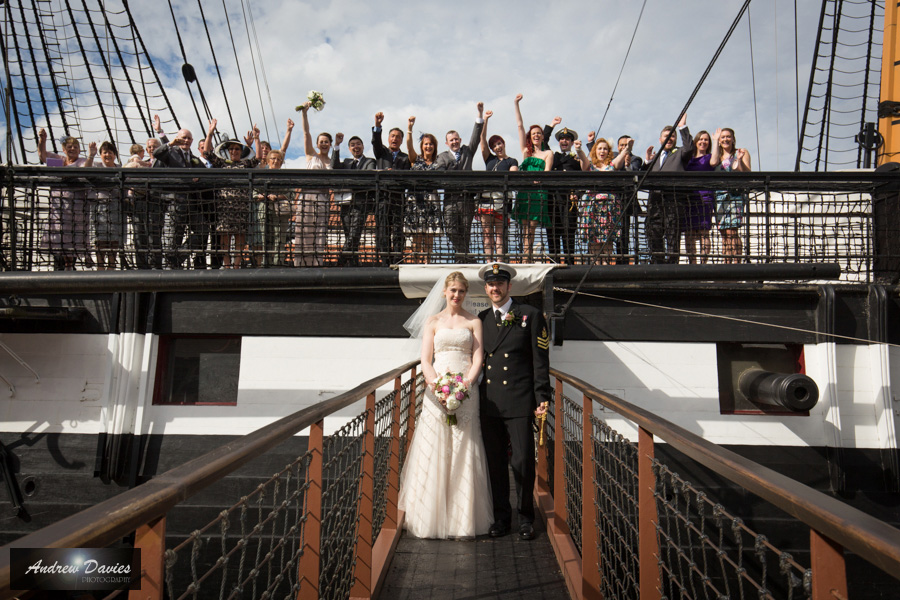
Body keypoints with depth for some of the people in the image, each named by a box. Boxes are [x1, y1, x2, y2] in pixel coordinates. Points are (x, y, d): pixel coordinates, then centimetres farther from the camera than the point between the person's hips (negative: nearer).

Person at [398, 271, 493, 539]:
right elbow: (425, 360, 5)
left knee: (464, 453, -1)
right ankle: (433, 515, 7)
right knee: (434, 452, -1)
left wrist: (466, 383, -14)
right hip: (436, 390, 1)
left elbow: (478, 358, 3)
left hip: (466, 390, -1)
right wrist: (437, 385, -12)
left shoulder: (474, 322, 11)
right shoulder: (433, 321, 12)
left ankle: (463, 518, 7)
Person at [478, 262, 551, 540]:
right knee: (495, 463, 10)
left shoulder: (531, 316, 1)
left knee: (523, 462, 1)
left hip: (519, 402, -3)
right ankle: (501, 517, 24)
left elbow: (540, 360, -2)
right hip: (488, 402, 4)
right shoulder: (481, 319, 13)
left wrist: (542, 397, -7)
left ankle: (526, 517, 21)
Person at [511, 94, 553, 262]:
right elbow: (520, 125, 19)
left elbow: (547, 172, -1)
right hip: (524, 192, 3)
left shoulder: (547, 153, 13)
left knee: (531, 228, -6)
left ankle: (527, 261, -5)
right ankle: (525, 261, -1)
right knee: (525, 228, -2)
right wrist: (516, 104, 18)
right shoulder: (526, 151, 19)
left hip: (538, 193, -2)